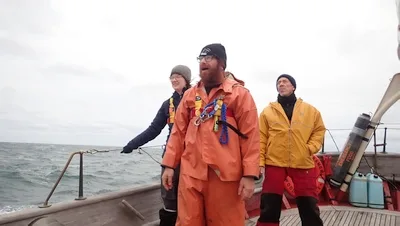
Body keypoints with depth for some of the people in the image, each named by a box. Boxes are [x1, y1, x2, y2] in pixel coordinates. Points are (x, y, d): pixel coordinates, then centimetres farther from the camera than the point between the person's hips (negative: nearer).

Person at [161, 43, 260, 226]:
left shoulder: (240, 93, 0)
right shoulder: (189, 95, 13)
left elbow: (250, 135, -4)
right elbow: (178, 131, 12)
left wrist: (249, 174, -10)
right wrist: (169, 165, 7)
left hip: (225, 175, -3)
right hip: (190, 173, 4)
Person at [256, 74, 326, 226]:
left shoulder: (310, 110, 10)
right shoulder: (267, 111, 8)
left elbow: (319, 131, 13)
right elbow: (261, 138, 4)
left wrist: (310, 148, -4)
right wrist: (260, 162, -4)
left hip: (303, 164, 1)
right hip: (274, 163, 0)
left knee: (309, 207, 8)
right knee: (269, 207, 2)